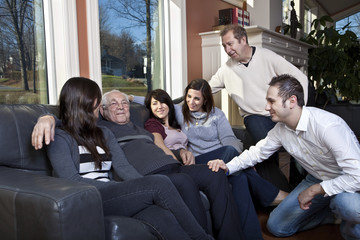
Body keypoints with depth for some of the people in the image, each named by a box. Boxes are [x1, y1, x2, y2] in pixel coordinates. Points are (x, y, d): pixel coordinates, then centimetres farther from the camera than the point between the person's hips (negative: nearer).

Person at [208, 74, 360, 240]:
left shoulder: (328, 126, -33)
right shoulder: (281, 127, -10)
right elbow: (258, 152, 2)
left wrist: (314, 190, -28)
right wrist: (228, 167, -13)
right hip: (317, 180, 6)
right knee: (276, 226, 4)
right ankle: (334, 213, 15)